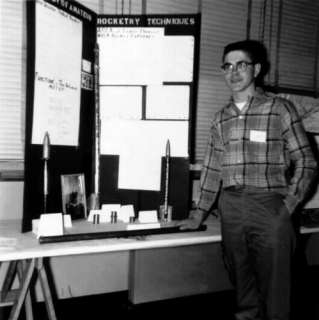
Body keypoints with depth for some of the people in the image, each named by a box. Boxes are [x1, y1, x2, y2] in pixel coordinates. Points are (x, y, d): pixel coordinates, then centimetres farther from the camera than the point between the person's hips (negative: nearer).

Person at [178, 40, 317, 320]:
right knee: (242, 284, 11)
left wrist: (288, 205, -9)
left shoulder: (280, 109, 1)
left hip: (269, 206, -3)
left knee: (274, 288, 0)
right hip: (230, 208, 4)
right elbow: (212, 168, 16)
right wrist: (200, 213, 13)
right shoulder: (221, 118, 13)